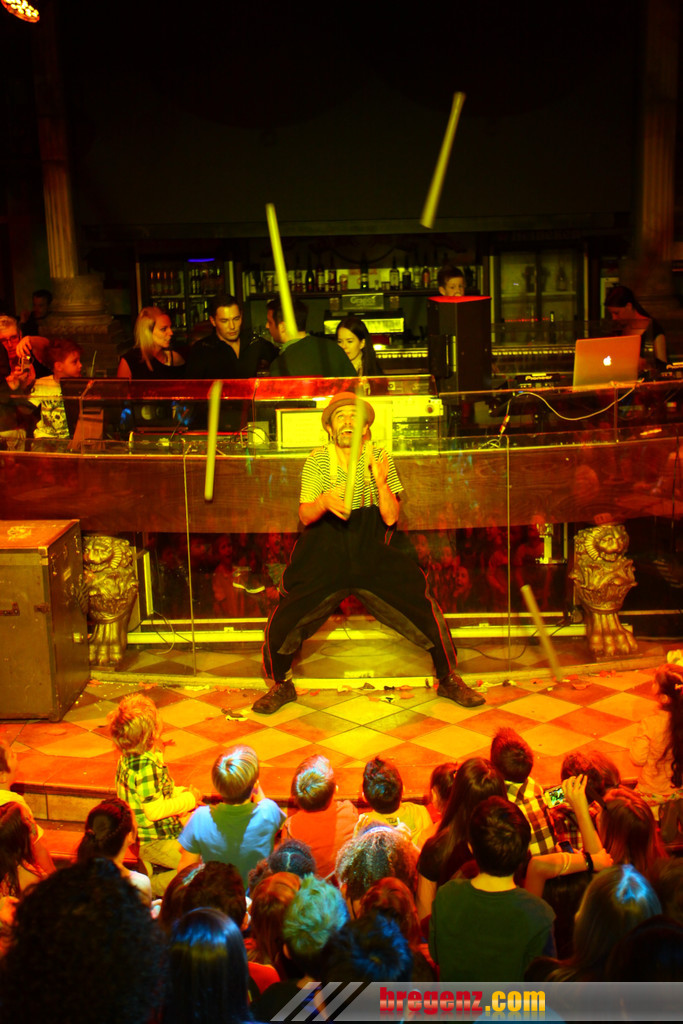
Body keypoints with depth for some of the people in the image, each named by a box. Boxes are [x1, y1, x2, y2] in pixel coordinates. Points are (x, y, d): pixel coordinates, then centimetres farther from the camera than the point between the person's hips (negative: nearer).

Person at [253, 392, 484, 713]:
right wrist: (324, 501, -28)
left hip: (374, 555, 1)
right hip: (324, 559, 0)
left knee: (426, 612, -8)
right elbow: (305, 516, -6)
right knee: (282, 624, -12)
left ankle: (448, 680, 17)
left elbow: (391, 518, -6)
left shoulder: (380, 458, -2)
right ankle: (281, 686, 16)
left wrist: (380, 482, -22)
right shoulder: (318, 460, -3)